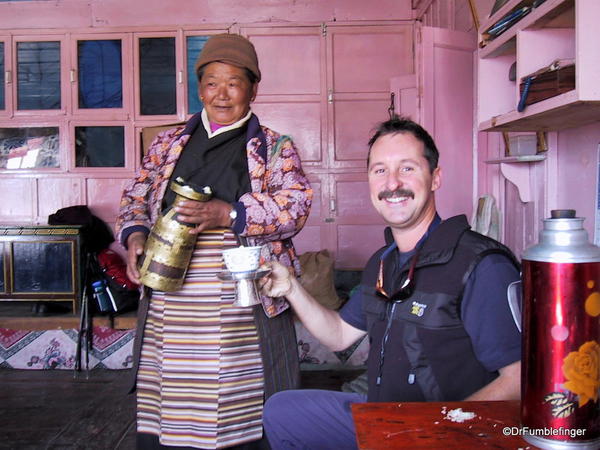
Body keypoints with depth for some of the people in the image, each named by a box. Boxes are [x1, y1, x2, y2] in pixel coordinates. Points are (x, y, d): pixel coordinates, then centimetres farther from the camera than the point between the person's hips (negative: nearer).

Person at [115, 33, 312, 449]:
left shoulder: (275, 147, 7)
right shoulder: (169, 144, 17)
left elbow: (295, 205, -7)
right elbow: (135, 198, 19)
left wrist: (229, 214, -20)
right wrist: (135, 234, -2)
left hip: (243, 310, -2)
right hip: (168, 307, 3)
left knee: (247, 411, -1)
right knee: (165, 405, 6)